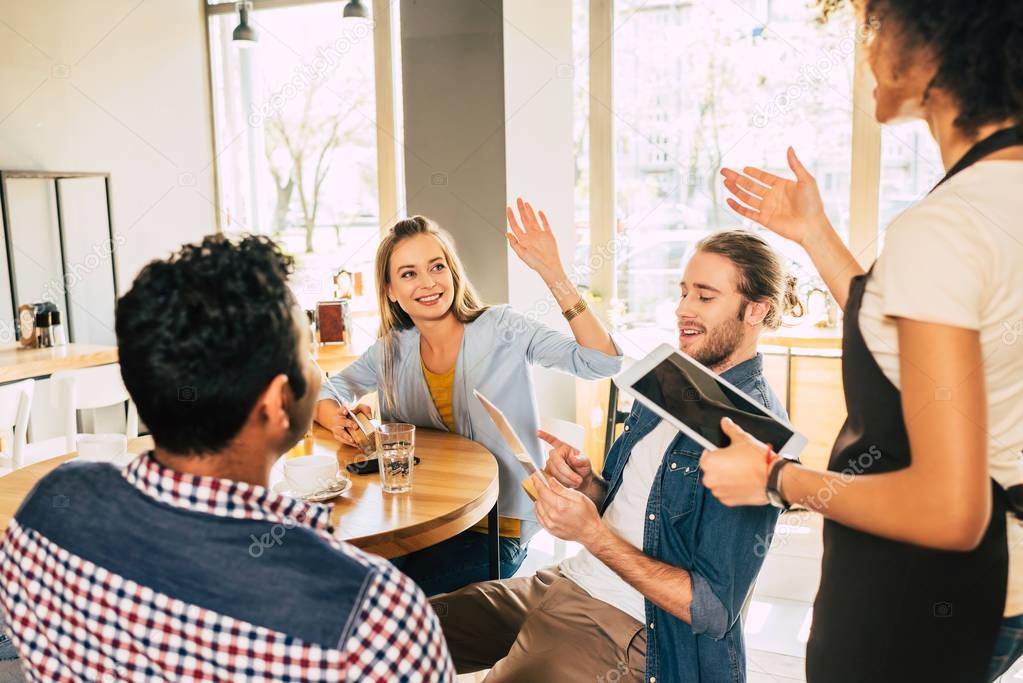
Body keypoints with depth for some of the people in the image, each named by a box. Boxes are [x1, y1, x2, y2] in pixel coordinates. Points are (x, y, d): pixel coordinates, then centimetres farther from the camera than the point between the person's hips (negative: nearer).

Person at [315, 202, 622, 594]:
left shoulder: (503, 329, -8)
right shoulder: (393, 350, 4)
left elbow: (603, 363, -19)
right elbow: (323, 396, 12)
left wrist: (553, 274, -28)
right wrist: (340, 421, -12)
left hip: (497, 529, -4)